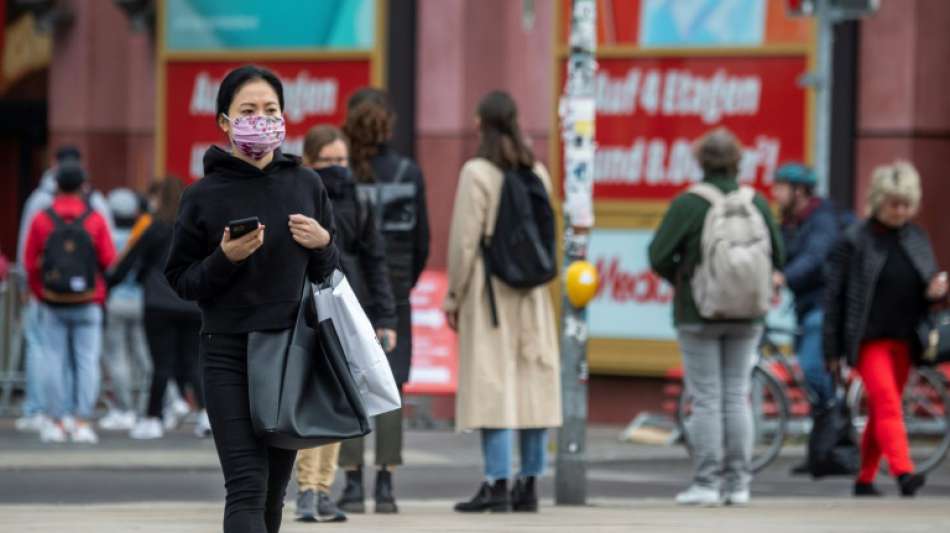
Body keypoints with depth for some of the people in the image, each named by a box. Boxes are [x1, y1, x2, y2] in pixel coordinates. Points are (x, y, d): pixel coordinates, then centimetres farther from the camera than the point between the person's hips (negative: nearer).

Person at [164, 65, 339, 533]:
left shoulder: (305, 185, 8)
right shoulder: (205, 195, -1)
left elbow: (330, 274, 16)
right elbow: (180, 280, 2)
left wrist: (322, 244, -6)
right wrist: (225, 259, -15)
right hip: (228, 354, -4)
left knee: (273, 489, 9)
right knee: (247, 488, -15)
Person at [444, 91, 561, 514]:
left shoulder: (477, 173, -9)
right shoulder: (537, 172, 7)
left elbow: (465, 240, -10)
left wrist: (453, 296, -3)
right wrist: (538, 277, 14)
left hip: (489, 288, -5)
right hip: (530, 291, 5)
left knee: (492, 385, -6)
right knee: (532, 382, 6)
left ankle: (497, 483, -10)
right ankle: (529, 483, 7)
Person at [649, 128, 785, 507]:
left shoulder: (688, 204, -12)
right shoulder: (756, 203, -1)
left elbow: (659, 256, -13)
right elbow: (777, 256, 5)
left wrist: (679, 278, 7)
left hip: (699, 314, -3)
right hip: (747, 316, 3)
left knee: (706, 400, 0)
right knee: (737, 397, 10)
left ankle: (706, 484, -1)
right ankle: (738, 482, 10)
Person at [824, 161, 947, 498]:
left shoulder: (917, 239, 10)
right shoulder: (854, 241, -5)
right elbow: (834, 296, -4)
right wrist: (832, 350, -7)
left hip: (903, 340, 5)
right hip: (869, 339, -5)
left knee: (881, 411, 9)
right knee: (888, 405, -17)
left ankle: (865, 479, 18)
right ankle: (904, 473, -29)